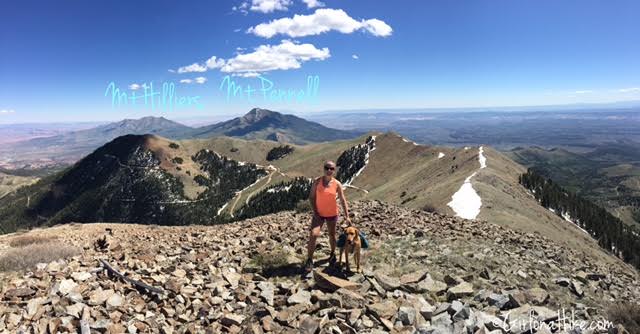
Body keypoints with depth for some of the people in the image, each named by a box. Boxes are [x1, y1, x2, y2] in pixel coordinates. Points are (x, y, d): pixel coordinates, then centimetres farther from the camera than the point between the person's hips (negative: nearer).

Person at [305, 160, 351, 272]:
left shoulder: (337, 184, -10)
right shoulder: (317, 181, -10)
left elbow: (343, 200, -7)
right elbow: (311, 197, -4)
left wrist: (347, 216, -10)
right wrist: (315, 212, -11)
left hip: (332, 214, 1)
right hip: (319, 213, 0)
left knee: (332, 235, 15)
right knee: (313, 235, -13)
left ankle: (333, 253, 42)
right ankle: (309, 260, -1)